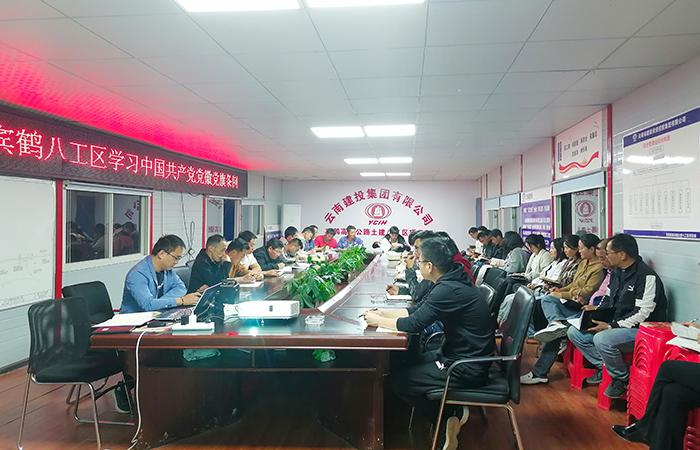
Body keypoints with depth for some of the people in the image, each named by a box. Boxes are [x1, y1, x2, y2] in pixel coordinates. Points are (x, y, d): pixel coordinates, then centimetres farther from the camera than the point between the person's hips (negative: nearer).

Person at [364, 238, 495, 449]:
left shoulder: (448, 290, -26)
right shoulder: (450, 281, 4)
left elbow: (414, 324, -25)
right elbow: (416, 310, 10)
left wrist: (377, 321, -10)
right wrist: (381, 312, 5)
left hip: (467, 369, -9)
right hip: (464, 355, 9)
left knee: (398, 379, -4)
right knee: (404, 362, 16)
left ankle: (450, 415, 7)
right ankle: (453, 410, 13)